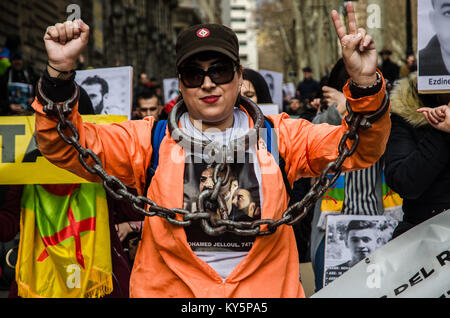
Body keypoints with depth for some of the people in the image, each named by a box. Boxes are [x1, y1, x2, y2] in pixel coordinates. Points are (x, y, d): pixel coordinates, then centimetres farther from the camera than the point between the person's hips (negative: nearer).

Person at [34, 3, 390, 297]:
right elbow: (66, 145, 0)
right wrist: (60, 73, -15)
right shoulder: (151, 139, 6)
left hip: (267, 290, 1)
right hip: (168, 289, 0)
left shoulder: (277, 136, 6)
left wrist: (365, 85, -18)